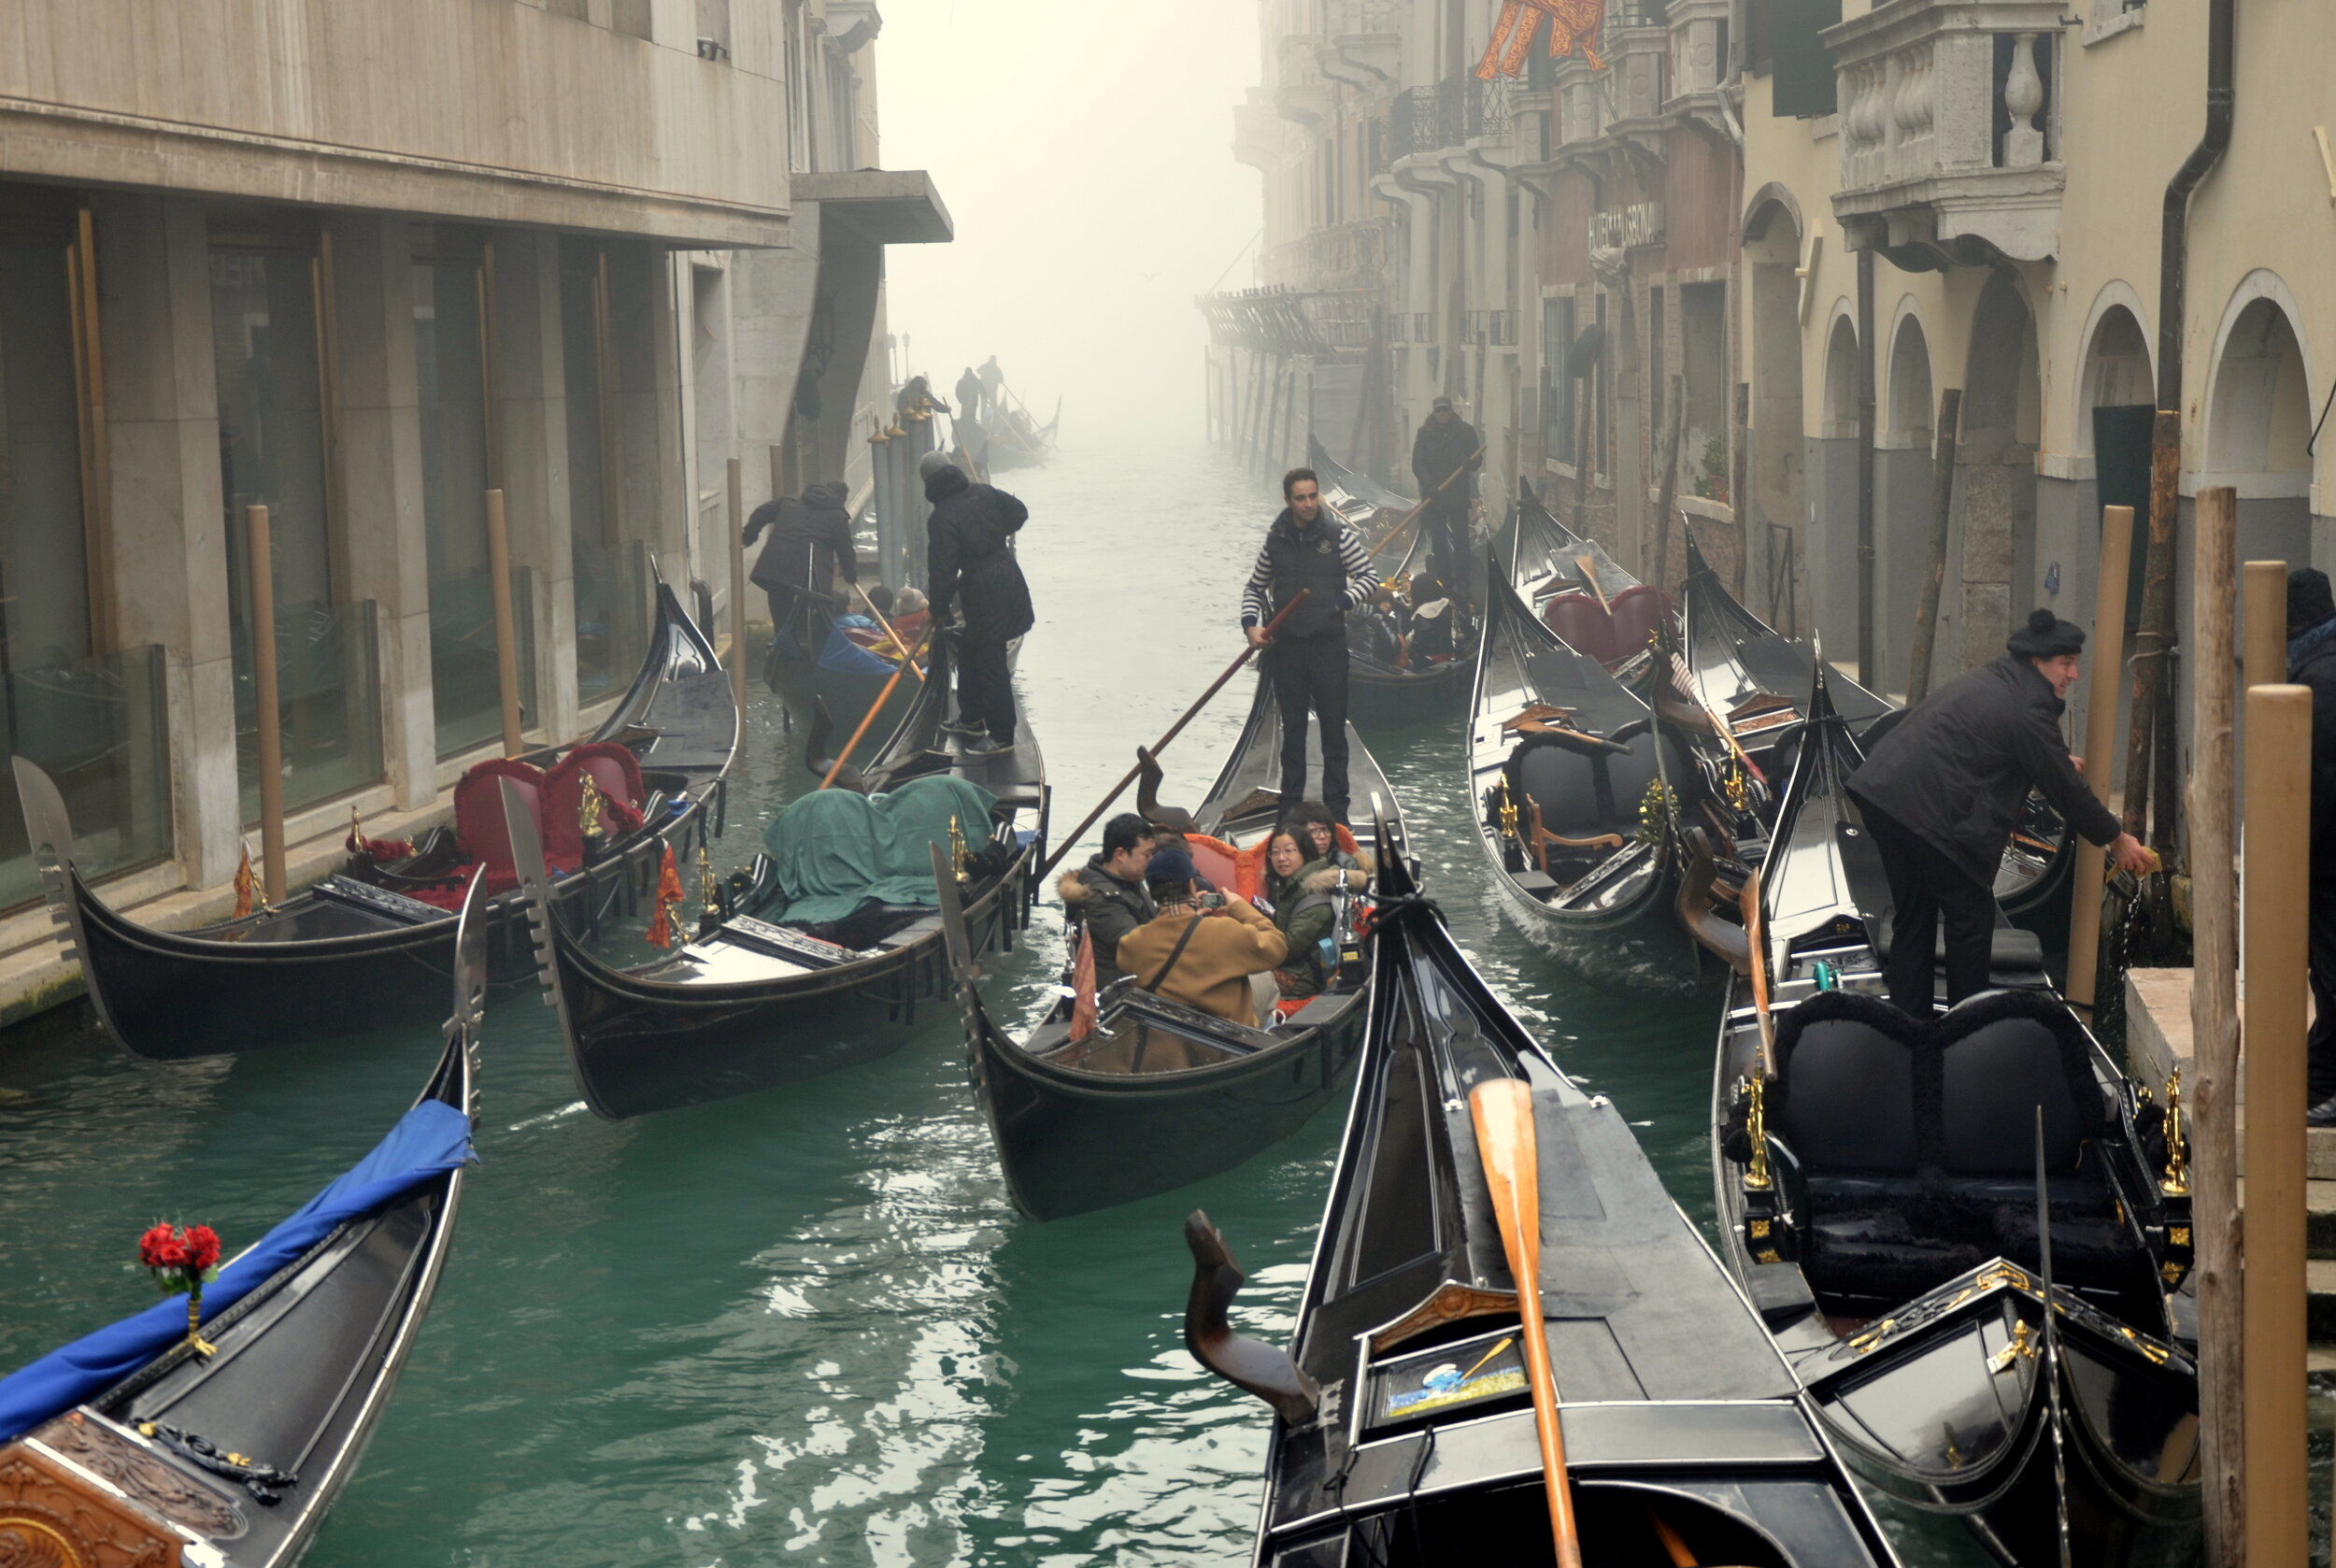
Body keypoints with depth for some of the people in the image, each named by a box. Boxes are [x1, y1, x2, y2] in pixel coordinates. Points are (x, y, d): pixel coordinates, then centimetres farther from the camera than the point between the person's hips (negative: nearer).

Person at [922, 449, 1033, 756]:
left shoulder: (942, 518, -20)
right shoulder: (984, 493, 0)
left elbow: (943, 570, -19)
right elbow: (1019, 512, 13)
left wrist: (939, 609, -8)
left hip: (983, 590, -8)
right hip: (1008, 573, 8)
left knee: (990, 662, -1)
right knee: (968, 651, 22)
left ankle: (1001, 736, 4)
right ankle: (972, 719, 33)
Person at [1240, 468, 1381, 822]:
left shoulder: (1339, 536, -3)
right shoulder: (1275, 541, 4)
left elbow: (1370, 577, 2)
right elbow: (1255, 587, 14)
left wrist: (1342, 601, -13)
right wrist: (1251, 624, -2)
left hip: (1328, 643, -2)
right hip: (1286, 644, 2)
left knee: (1333, 727, 3)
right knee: (1292, 727, 10)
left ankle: (1336, 803, 9)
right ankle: (1291, 801, 18)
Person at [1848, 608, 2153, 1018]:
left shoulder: (1988, 681, 20)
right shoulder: (2028, 711, -9)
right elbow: (2064, 789, -2)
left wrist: (2060, 762, 48)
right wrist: (2117, 840, 9)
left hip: (1880, 795, 10)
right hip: (1928, 812, -10)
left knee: (1913, 917, 17)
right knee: (1971, 916, 4)